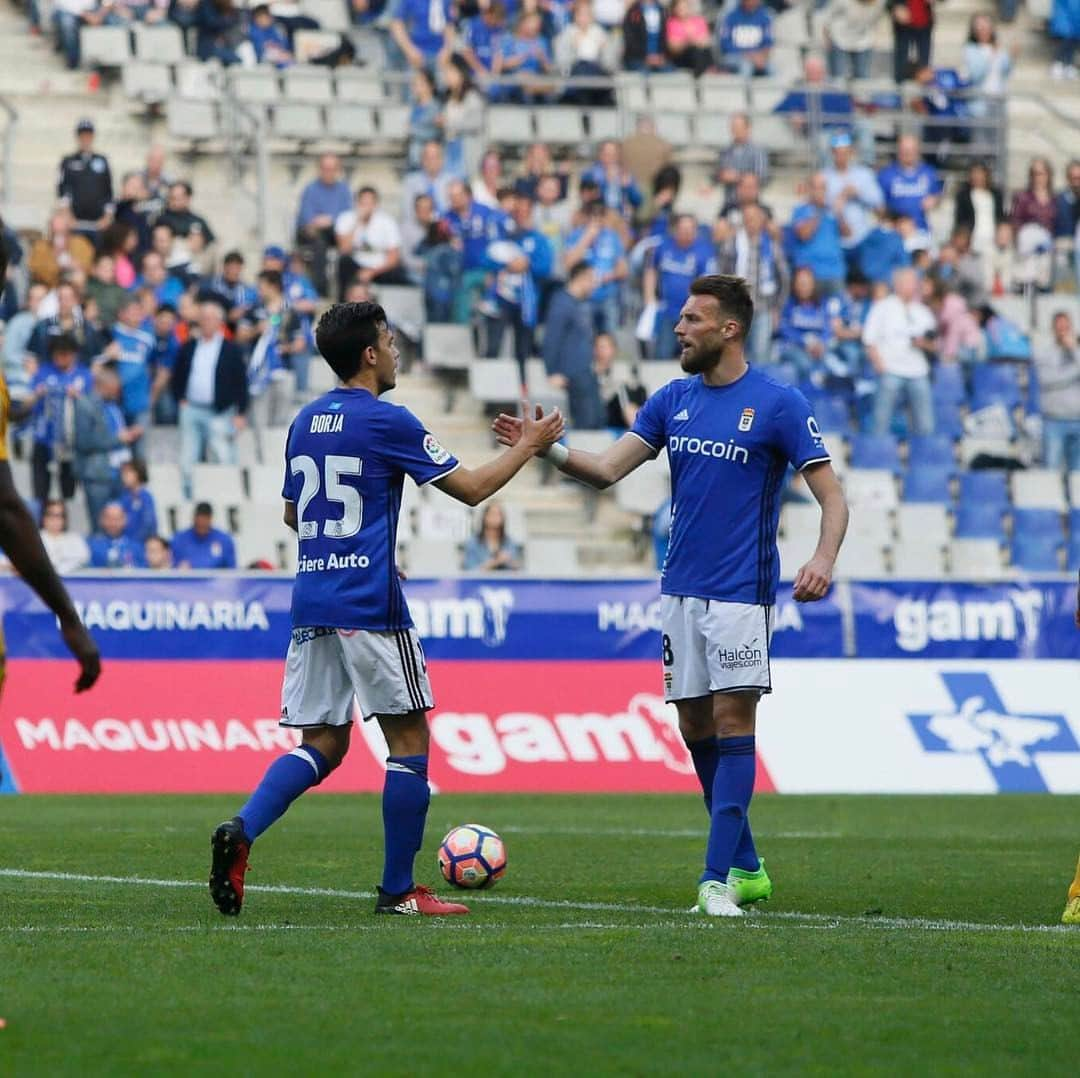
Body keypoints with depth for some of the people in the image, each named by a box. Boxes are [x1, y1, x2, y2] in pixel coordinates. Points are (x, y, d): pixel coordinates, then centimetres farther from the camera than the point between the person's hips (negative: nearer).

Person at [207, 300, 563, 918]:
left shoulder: (307, 422, 13)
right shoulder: (386, 421, -9)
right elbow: (471, 489, -4)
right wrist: (529, 446, 9)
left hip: (311, 601, 7)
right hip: (369, 606, -7)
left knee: (323, 745, 8)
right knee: (410, 739, 3)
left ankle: (241, 832, -15)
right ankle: (399, 891, 5)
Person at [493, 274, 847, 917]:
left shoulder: (778, 404, -7)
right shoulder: (673, 400, 10)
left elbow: (832, 496, -9)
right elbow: (608, 470, 6)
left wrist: (823, 561, -26)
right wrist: (545, 448, -11)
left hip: (741, 591, -6)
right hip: (680, 591, 6)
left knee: (733, 722, -10)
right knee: (696, 728, 7)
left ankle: (718, 880, -14)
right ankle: (747, 869, 19)